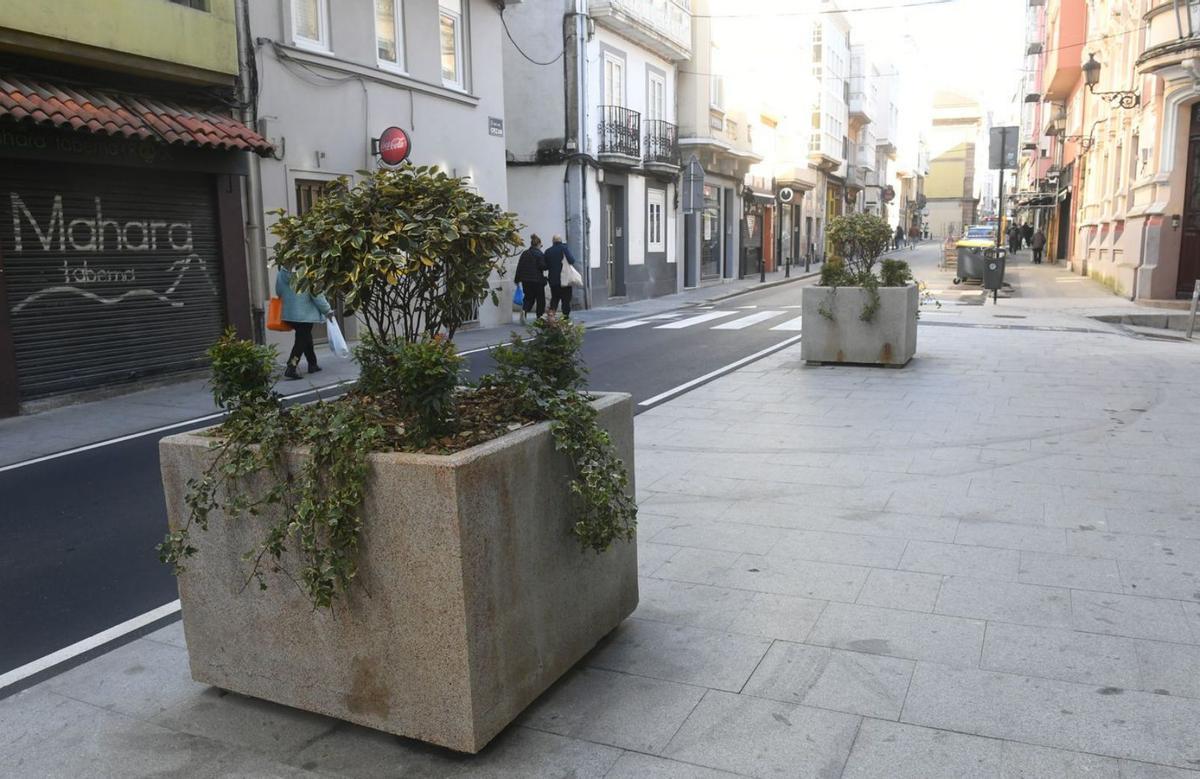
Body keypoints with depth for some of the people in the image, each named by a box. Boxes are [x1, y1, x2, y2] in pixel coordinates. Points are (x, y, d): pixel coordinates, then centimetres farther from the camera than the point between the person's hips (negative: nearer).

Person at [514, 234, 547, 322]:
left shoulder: (524, 253, 7)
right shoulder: (540, 254, -9)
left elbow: (519, 267, 6)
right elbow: (543, 267, -14)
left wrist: (517, 280, 11)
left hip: (525, 280, 5)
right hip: (537, 280, -5)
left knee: (529, 298, 12)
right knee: (540, 299, 9)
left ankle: (524, 310, -15)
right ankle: (540, 317, 11)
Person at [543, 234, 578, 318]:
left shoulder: (548, 251, 3)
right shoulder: (565, 248, -6)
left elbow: (545, 266, 4)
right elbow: (571, 260, -16)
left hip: (553, 279, 3)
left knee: (554, 298, 13)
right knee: (566, 298, 6)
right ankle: (565, 315, 4)